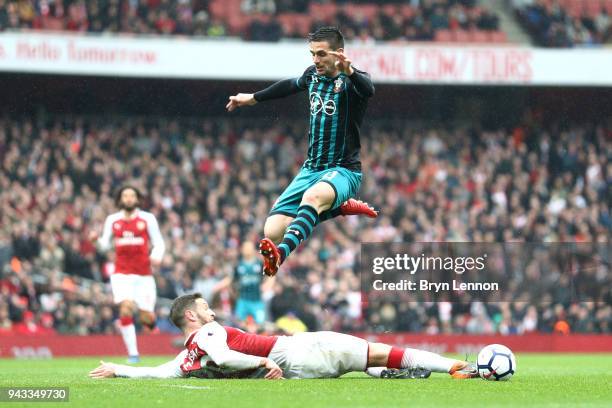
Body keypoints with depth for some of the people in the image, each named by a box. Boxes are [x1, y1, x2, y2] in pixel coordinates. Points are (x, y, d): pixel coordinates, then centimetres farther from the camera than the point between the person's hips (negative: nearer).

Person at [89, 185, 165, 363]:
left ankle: (149, 317, 37)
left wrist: (156, 256, -17)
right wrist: (97, 239, -7)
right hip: (122, 274, 0)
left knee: (147, 318, -3)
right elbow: (105, 245, 14)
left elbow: (159, 243, 4)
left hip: (144, 275, 0)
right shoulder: (112, 220, 9)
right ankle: (133, 353, -15)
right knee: (126, 308, -22)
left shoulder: (147, 219, 3)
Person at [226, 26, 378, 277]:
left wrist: (349, 72, -56)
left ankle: (281, 253, -62)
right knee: (272, 231, -9)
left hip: (343, 170, -7)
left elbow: (368, 90, -35)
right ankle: (337, 208, 11)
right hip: (311, 169, 7)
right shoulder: (313, 75, 10)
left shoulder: (351, 80, -10)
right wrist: (253, 98, 45)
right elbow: (291, 86, 33)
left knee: (312, 197, -41)